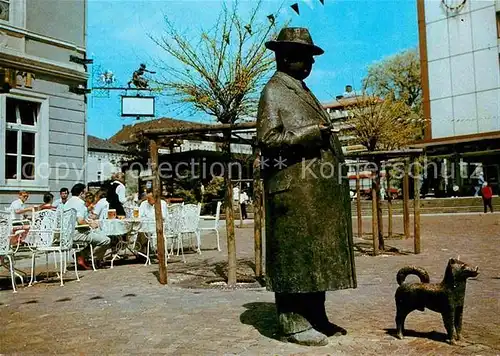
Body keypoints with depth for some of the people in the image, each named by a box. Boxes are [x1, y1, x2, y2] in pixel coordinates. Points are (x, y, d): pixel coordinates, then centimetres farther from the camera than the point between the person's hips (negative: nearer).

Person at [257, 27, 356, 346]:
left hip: (321, 188, 9)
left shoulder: (303, 91, 23)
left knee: (320, 254, 12)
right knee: (295, 257, -3)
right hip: (294, 188, -9)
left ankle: (316, 318, 23)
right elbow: (268, 139, -15)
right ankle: (294, 324, 8)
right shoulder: (273, 92, -4)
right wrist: (311, 132, -18)